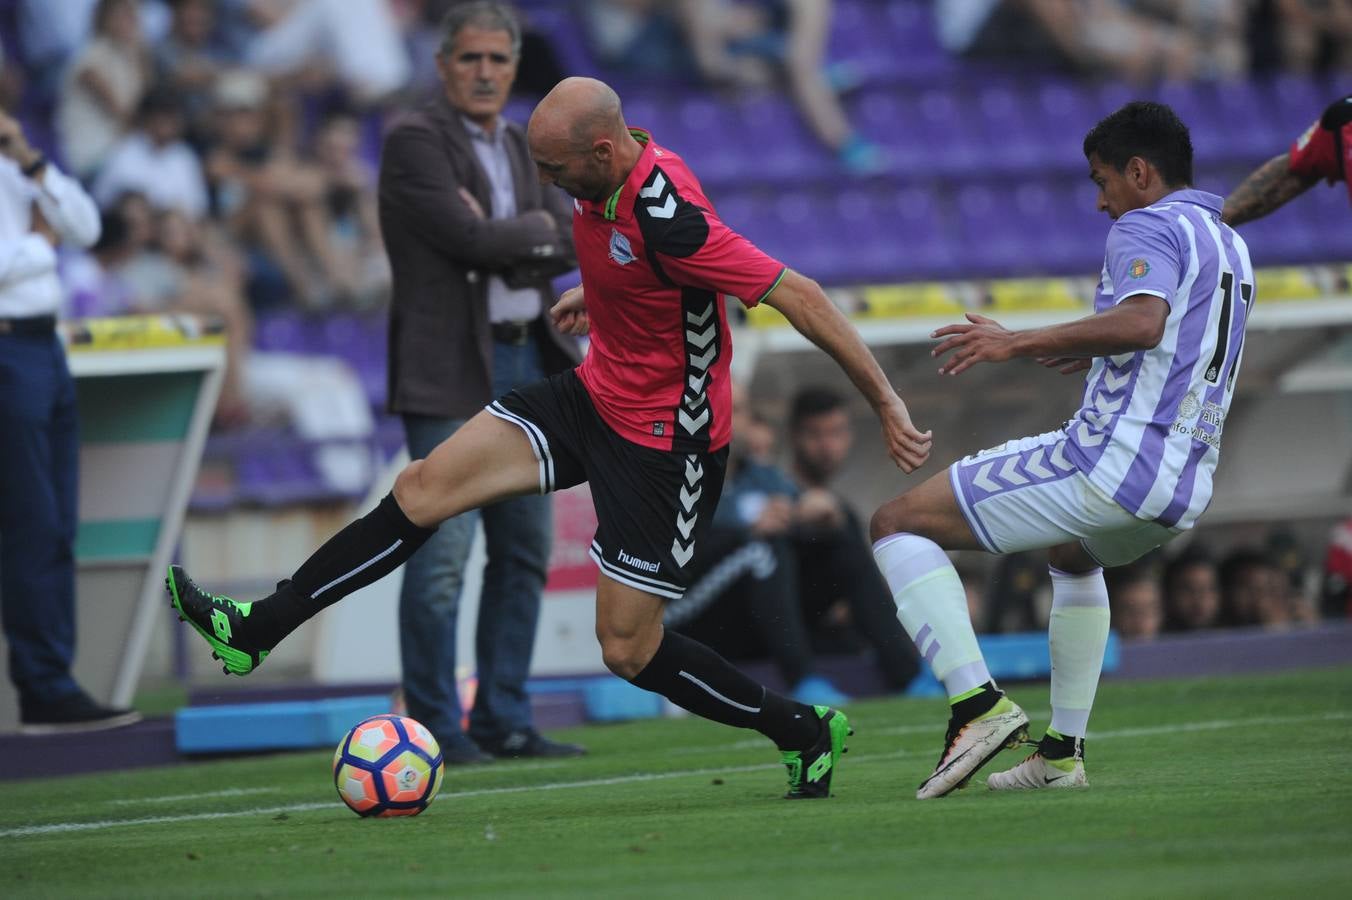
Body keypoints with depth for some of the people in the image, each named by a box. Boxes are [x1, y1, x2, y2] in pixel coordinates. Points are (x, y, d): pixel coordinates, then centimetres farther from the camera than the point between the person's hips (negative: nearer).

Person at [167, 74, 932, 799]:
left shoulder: (668, 217, -32)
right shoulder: (602, 181, -5)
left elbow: (799, 295, -29)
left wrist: (887, 405, -27)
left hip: (666, 440, -8)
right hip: (597, 392, 8)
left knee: (629, 651, -3)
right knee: (425, 487, 0)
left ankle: (806, 733, 16)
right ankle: (256, 630, 5)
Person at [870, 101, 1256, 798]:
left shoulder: (1147, 227, -8)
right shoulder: (1230, 247, 21)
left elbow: (1143, 321, -27)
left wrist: (1019, 343, -25)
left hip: (1111, 464, -10)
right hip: (1185, 491, 10)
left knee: (898, 524, -4)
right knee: (1075, 557, 43)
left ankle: (978, 704, -20)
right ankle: (1062, 752, 35)